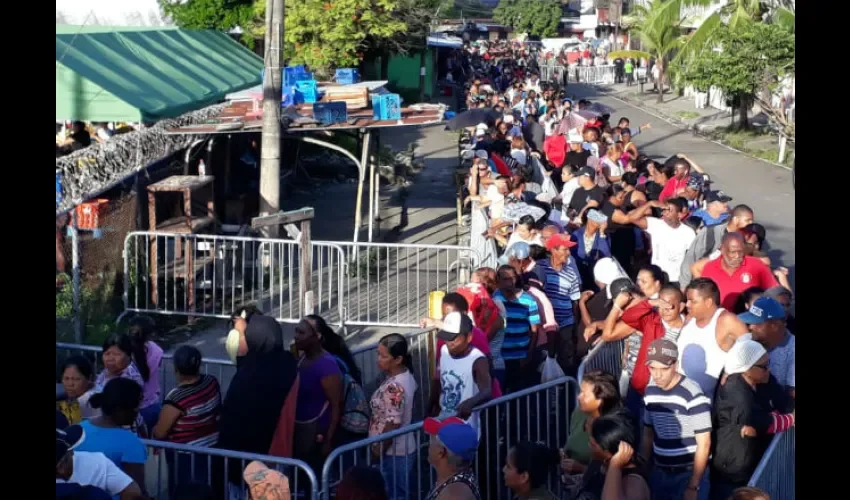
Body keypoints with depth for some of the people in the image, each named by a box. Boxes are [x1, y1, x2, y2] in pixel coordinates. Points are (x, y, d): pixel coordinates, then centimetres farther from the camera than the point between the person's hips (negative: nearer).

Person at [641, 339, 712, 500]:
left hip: (688, 474, -5)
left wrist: (693, 486, -14)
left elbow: (704, 443, -14)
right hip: (659, 473, 5)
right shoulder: (650, 392, 1)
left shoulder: (693, 395, -17)